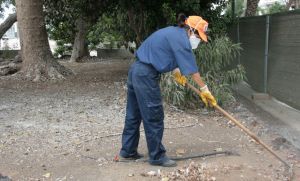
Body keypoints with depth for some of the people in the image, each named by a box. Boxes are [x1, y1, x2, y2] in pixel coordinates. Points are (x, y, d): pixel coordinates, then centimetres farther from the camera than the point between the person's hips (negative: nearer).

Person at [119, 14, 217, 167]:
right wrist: (204, 89, -4)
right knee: (154, 117, -1)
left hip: (136, 70, 10)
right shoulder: (181, 39, -13)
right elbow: (192, 69, -11)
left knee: (134, 114, 16)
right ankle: (157, 156, 10)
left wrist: (176, 71, 29)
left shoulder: (173, 33, 15)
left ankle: (128, 151, 26)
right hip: (146, 76, -10)